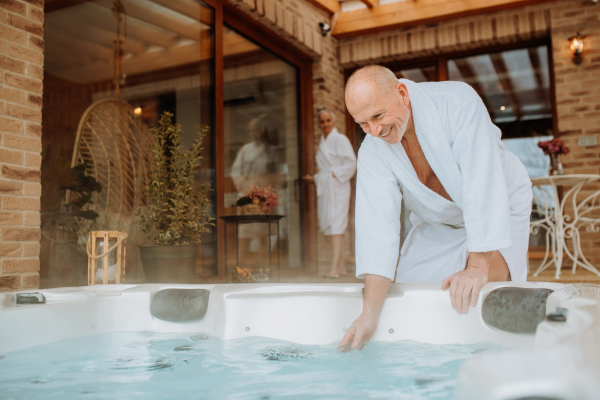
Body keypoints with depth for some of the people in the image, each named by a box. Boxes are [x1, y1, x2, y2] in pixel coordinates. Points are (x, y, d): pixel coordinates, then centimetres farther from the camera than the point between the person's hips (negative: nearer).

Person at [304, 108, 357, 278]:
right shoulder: (322, 142, 19)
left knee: (336, 225, -13)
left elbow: (351, 163, -11)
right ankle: (342, 267, 15)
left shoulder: (340, 139, -5)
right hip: (324, 188, 8)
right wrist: (314, 178, 12)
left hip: (337, 187, -8)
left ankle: (334, 268, -16)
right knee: (332, 226, 8)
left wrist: (335, 174, -16)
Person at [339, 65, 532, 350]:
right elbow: (378, 226, -25)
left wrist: (477, 267, -40)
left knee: (480, 290, -26)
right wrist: (369, 315, -32)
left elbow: (483, 183, -35)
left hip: (497, 211, -3)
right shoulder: (371, 153, -20)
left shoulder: (458, 101, -30)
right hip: (437, 225, 4)